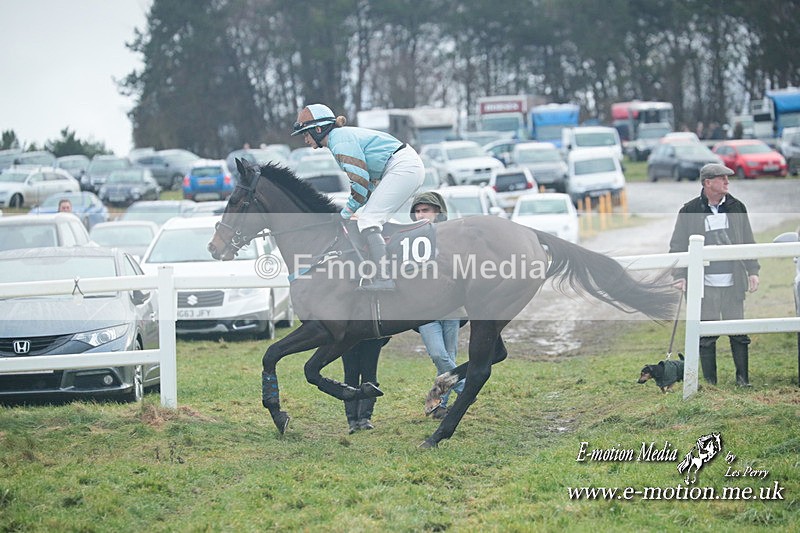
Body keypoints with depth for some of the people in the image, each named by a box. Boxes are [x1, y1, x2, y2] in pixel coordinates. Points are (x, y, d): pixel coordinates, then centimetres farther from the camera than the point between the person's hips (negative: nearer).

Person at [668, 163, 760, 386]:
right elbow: (677, 245, 3)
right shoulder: (690, 211, -1)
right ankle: (710, 383, 9)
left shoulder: (736, 208, 9)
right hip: (705, 284, -2)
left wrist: (752, 271, 10)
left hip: (733, 283, 3)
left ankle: (743, 379, 12)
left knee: (738, 333, 3)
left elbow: (748, 241, 16)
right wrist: (679, 275, -6)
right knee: (707, 335, 1)